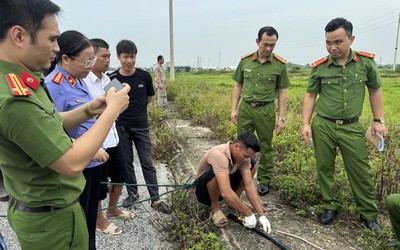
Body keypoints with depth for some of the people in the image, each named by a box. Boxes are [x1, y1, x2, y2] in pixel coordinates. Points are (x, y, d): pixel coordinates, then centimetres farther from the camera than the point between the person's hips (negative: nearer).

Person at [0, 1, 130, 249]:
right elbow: (72, 163, -30)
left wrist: (90, 110, -3)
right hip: (51, 217, -9)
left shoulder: (22, 81, 1)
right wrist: (113, 110, -22)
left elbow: (50, 125, 11)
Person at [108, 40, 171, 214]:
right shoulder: (112, 79, -8)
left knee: (147, 163, 3)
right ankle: (132, 193, 29)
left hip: (141, 127, 0)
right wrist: (123, 111, 5)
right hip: (121, 127, 1)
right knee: (127, 162, 12)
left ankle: (155, 199, 11)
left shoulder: (144, 76, -7)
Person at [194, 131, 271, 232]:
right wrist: (249, 214, -33)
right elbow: (226, 193, -43)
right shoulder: (219, 154, -38)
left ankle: (234, 201, 5)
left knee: (252, 165, -9)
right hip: (204, 190, -6)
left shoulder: (242, 154, -16)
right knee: (214, 173, -40)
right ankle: (215, 207, -11)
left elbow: (249, 185, -17)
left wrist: (262, 215, -23)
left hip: (224, 186, 6)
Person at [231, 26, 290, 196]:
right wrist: (234, 109, 2)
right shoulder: (245, 60, 2)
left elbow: (282, 92, 0)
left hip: (266, 110, -2)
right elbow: (238, 86, 9)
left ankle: (264, 181, 24)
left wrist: (281, 118, -4)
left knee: (266, 147, 9)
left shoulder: (280, 64, -3)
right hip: (245, 108, 2)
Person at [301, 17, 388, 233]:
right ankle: (329, 207, 27)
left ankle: (369, 214, 24)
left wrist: (378, 120, 5)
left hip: (352, 127, 0)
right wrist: (306, 124, -5)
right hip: (323, 126, 0)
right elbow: (310, 96, 3)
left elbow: (375, 90, 9)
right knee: (324, 168, 9)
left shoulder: (366, 62, -3)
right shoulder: (319, 67, -4)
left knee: (361, 172, 6)